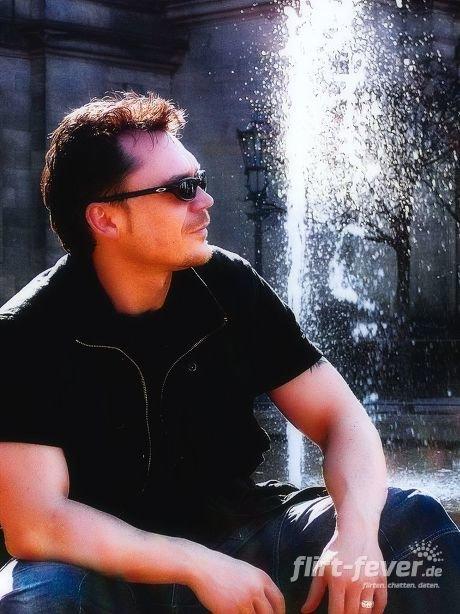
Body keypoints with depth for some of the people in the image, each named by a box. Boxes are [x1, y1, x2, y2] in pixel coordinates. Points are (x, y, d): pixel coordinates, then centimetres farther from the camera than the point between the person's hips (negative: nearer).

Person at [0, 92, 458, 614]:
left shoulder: (231, 287, -4)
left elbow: (341, 419, -4)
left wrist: (356, 533, -25)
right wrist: (199, 566, -29)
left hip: (240, 532, 3)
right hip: (108, 564, -3)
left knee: (415, 522, -15)